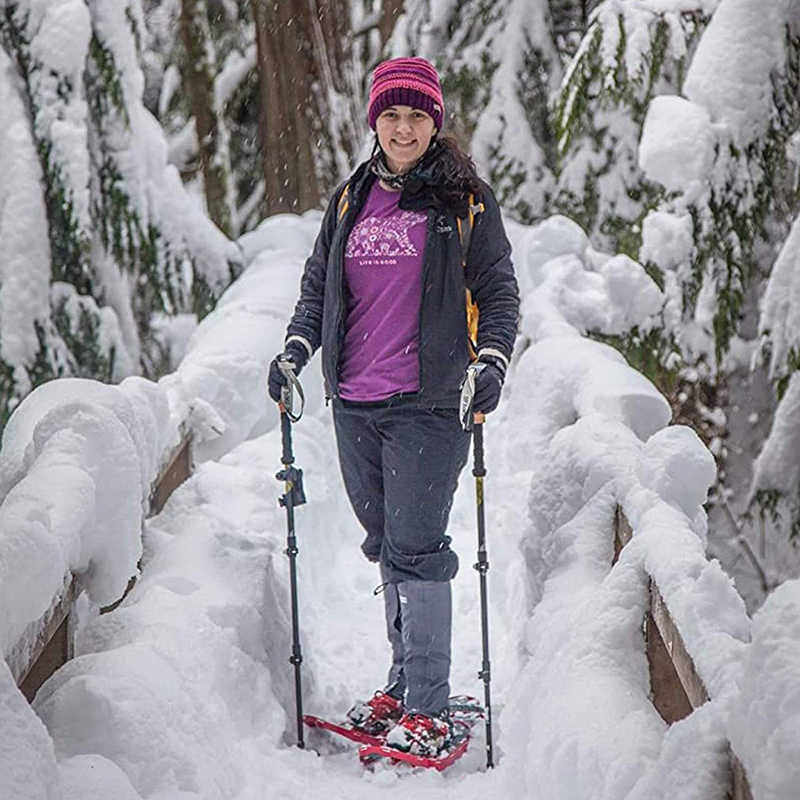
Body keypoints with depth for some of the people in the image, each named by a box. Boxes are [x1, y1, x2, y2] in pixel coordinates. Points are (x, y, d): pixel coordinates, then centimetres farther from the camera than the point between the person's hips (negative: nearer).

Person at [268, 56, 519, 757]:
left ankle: (429, 706, -3)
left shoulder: (466, 201, 2)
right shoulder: (350, 200, 13)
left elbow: (499, 292, 2)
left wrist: (493, 360, -15)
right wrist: (296, 349, 4)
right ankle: (404, 680, 23)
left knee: (415, 549, -8)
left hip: (427, 402, -5)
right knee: (386, 545, 11)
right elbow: (318, 286, 20)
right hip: (354, 404, 5)